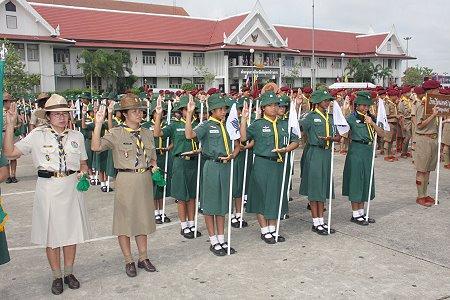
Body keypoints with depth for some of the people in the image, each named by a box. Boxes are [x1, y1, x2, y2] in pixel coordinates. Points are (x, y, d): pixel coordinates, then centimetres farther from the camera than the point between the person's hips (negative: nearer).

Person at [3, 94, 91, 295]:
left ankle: (69, 273, 29)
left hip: (71, 188, 2)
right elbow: (10, 152, -6)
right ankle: (57, 276, 23)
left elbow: (83, 163, 16)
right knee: (51, 233, 7)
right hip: (48, 188, -2)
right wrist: (10, 126, -13)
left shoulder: (77, 136, 7)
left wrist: (83, 172, -5)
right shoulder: (37, 135, -1)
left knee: (71, 231, 11)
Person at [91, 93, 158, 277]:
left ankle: (143, 258, 28)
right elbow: (96, 147, -21)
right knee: (125, 220, 4)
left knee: (143, 218, 14)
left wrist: (154, 166, -1)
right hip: (126, 180, -5)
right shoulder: (116, 134, -6)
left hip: (145, 180, 5)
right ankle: (129, 261, 19)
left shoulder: (147, 134, 9)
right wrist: (98, 124, -26)